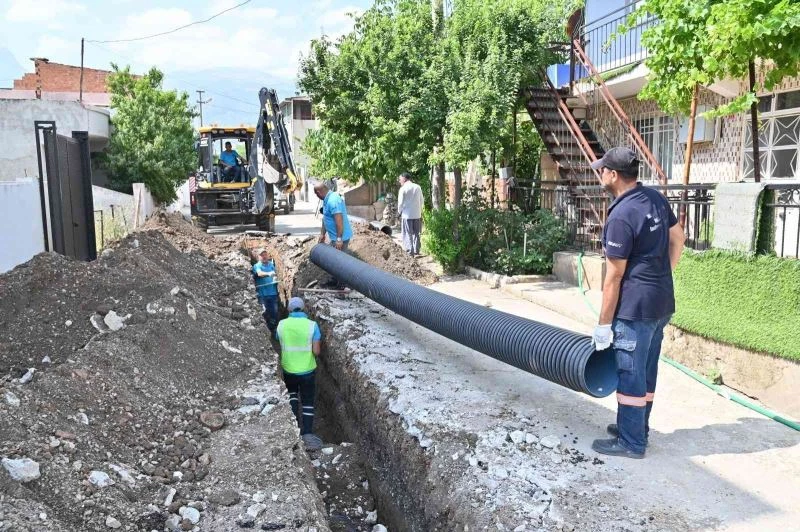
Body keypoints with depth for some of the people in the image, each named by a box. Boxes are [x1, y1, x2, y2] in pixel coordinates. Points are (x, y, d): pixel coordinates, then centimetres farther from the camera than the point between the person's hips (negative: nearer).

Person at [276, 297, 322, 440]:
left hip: (288, 370, 2)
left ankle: (294, 422, 22)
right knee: (308, 403, 12)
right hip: (307, 371, -2)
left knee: (292, 393, 30)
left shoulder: (281, 324, -9)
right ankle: (307, 433, 10)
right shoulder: (312, 325, -15)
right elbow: (316, 351, -15)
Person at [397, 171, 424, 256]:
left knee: (407, 234, 3)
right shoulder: (418, 187, 2)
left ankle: (410, 252, 0)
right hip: (417, 214, 4)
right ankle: (416, 251, 19)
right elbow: (421, 201, 7)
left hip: (407, 215, -4)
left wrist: (399, 211, 8)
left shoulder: (403, 189, -11)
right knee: (416, 233, 15)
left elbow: (400, 203, -8)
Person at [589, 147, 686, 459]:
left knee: (630, 373, 2)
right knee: (647, 370, 18)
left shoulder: (621, 217, -21)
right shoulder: (656, 198, 5)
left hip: (636, 306, -9)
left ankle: (630, 442, 12)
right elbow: (678, 238, 18)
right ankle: (637, 427, 32)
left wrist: (603, 324, -11)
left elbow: (614, 277, -18)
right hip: (662, 302, 9)